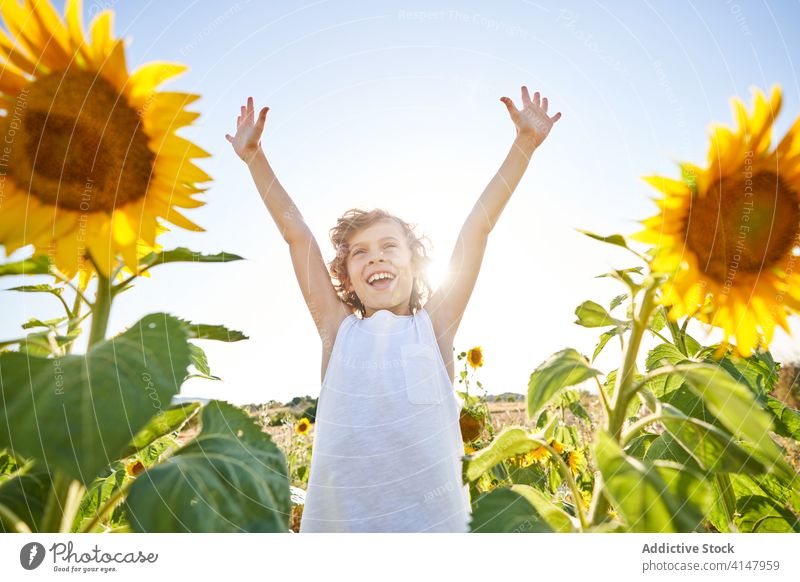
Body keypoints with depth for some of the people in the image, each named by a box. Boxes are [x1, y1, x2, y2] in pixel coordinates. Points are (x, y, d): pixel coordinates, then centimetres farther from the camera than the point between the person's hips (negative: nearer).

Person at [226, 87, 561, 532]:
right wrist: (254, 158, 3)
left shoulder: (433, 327, 0)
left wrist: (524, 144, -1)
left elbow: (478, 227, -2)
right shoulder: (339, 331, 2)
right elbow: (297, 234, 2)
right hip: (340, 521, 1)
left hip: (433, 519, -1)